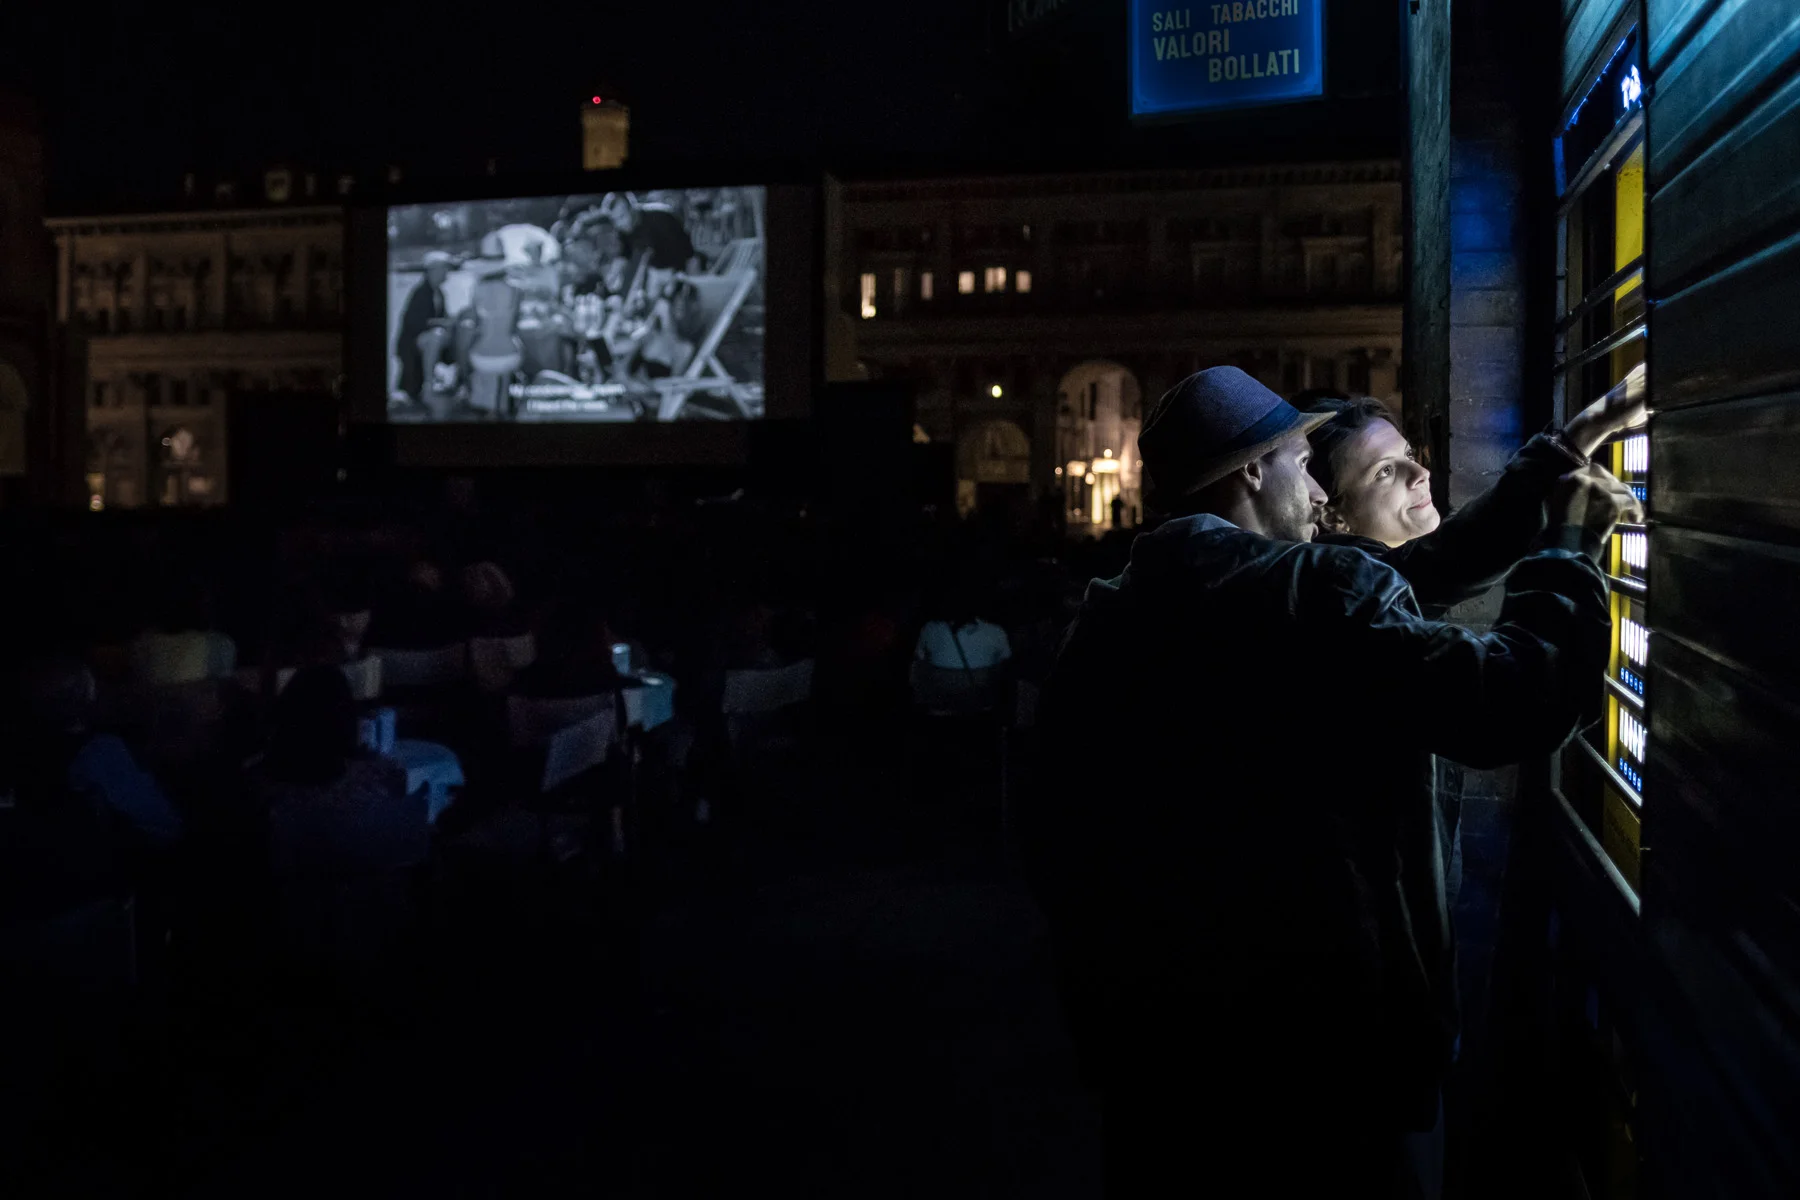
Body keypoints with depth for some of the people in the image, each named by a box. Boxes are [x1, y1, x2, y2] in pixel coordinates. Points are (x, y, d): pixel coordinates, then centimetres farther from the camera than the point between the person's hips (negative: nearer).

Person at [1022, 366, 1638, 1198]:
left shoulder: (1104, 619, 4)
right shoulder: (1320, 598, -15)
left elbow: (1057, 825, 8)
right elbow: (1507, 702, -19)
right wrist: (1570, 551, -3)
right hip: (1308, 1034, -6)